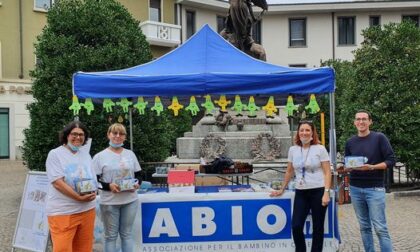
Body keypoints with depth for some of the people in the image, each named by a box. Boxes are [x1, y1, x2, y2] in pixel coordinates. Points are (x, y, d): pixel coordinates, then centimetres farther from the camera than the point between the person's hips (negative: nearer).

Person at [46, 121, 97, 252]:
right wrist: (79, 198, -20)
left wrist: (93, 192, -7)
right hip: (63, 212, -5)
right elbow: (58, 183, -14)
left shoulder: (85, 153, 12)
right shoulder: (55, 154, -5)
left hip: (87, 209, 6)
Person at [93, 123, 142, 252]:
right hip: (109, 202, -3)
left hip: (130, 201, 3)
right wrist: (109, 186, -21)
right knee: (111, 236, 7)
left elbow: (138, 175, 13)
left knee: (126, 234, 13)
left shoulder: (130, 154, 9)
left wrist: (137, 184, -8)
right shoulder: (99, 157, -3)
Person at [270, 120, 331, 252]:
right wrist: (282, 189, 20)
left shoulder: (320, 149, -3)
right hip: (300, 193, 3)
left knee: (317, 227, 5)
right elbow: (289, 172, 17)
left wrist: (326, 193, -16)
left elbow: (327, 172, -6)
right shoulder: (293, 149, 7)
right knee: (296, 226, -5)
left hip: (318, 191, -3)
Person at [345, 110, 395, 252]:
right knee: (364, 227, 7)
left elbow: (391, 161, -6)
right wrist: (347, 168, -7)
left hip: (375, 189, -4)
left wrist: (372, 167, -19)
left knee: (380, 228, -7)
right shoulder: (350, 142, 10)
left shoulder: (379, 138, -2)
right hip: (355, 189, 4)